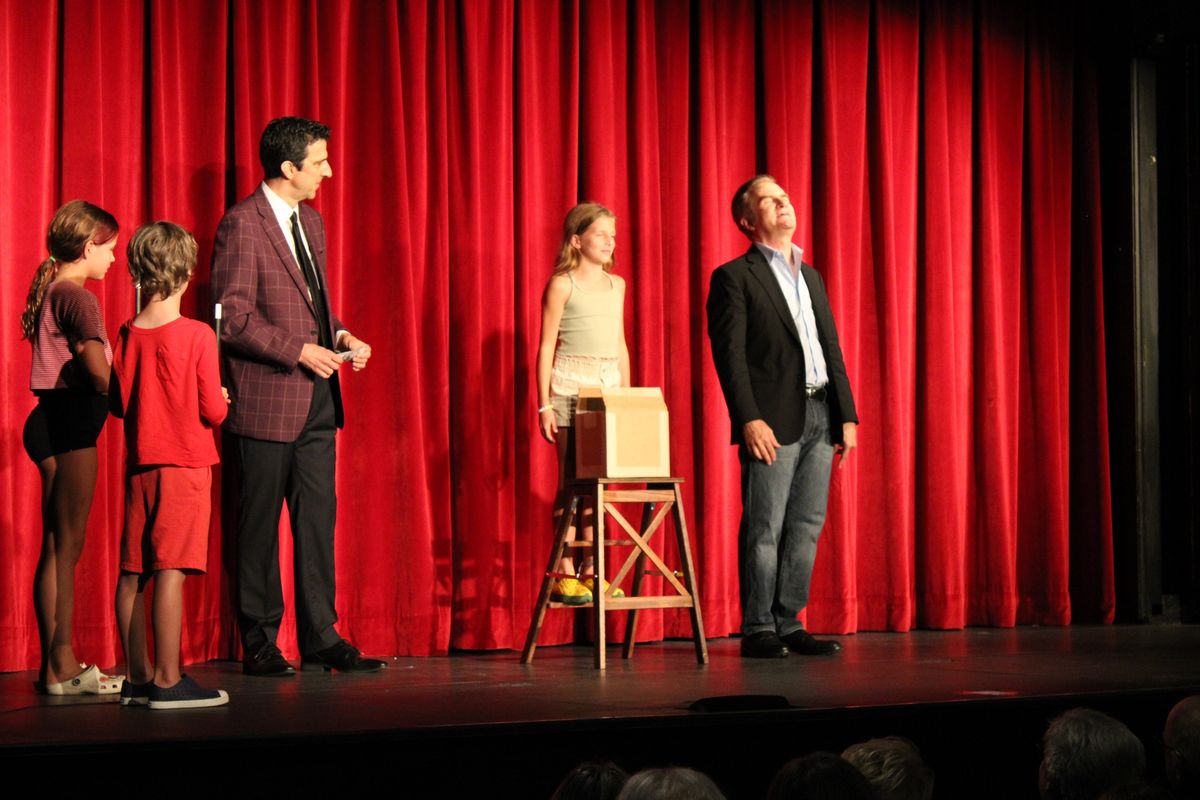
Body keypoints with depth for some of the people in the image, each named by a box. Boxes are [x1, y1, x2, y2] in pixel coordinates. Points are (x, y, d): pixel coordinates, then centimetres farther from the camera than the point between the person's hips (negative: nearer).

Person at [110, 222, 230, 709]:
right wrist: (221, 398, 10)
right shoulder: (197, 336, -11)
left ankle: (137, 678, 14)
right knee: (171, 570, -8)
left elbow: (117, 404, 10)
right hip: (185, 464, -5)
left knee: (131, 573, 8)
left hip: (138, 464, 6)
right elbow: (213, 412, -10)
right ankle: (167, 681, -9)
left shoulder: (126, 336, 3)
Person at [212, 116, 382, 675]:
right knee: (259, 524, 2)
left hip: (315, 400, 8)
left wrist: (340, 337, 6)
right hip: (264, 403, -8)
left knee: (318, 518, 8)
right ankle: (259, 644, 11)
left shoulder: (310, 220, 15)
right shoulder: (241, 224, -11)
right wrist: (300, 350, -18)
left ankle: (320, 638, 13)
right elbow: (233, 316, -16)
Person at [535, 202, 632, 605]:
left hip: (609, 387, 5)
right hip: (569, 386, -5)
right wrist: (543, 405, -9)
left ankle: (590, 571, 9)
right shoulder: (562, 284, -2)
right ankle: (565, 574, -1)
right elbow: (546, 347, -3)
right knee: (570, 481, -4)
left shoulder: (616, 285, 15)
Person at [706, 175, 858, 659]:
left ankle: (788, 624, 14)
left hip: (820, 416, 7)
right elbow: (729, 354, -10)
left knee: (805, 528, 7)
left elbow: (832, 349, 18)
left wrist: (847, 416, 11)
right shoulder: (735, 277, -2)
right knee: (764, 529, -4)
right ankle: (758, 631, 2)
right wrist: (749, 420, -19)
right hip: (773, 419, -7)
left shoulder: (811, 277, 19)